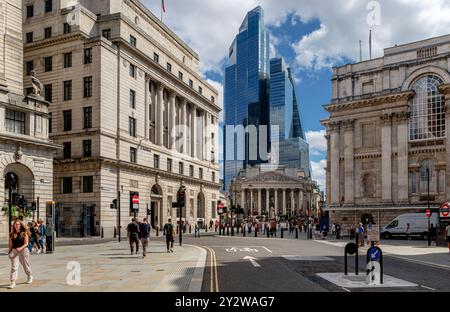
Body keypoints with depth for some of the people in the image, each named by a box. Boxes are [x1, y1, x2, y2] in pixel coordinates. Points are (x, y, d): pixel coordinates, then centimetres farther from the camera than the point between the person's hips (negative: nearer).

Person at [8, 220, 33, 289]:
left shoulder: (24, 233, -3)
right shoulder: (12, 234, 7)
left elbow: (26, 243, -9)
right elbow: (10, 244, 10)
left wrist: (21, 248, -24)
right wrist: (9, 252, 4)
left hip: (23, 250, -2)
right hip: (14, 251, 2)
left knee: (26, 265, 12)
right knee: (14, 267, -6)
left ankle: (30, 276, 36)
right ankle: (13, 282, -7)